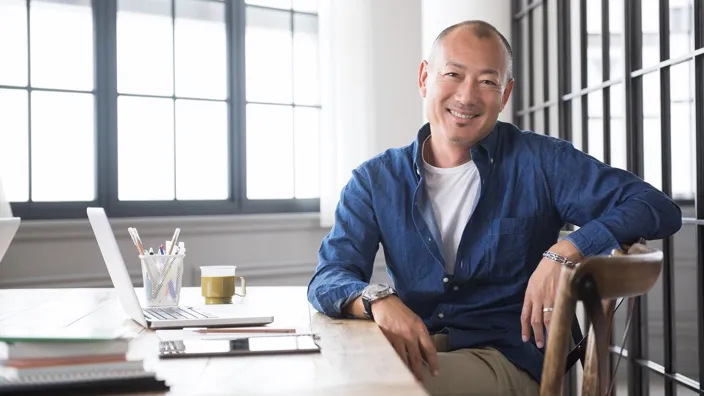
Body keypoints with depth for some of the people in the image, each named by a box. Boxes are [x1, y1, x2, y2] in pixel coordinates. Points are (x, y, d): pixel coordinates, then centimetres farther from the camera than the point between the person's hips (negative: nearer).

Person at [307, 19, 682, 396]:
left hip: (505, 360, -3)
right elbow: (328, 277, -2)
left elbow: (658, 208, -6)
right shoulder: (376, 179, 6)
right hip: (410, 353, 3)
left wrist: (565, 252, -23)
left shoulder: (540, 162, -1)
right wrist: (377, 299, -26)